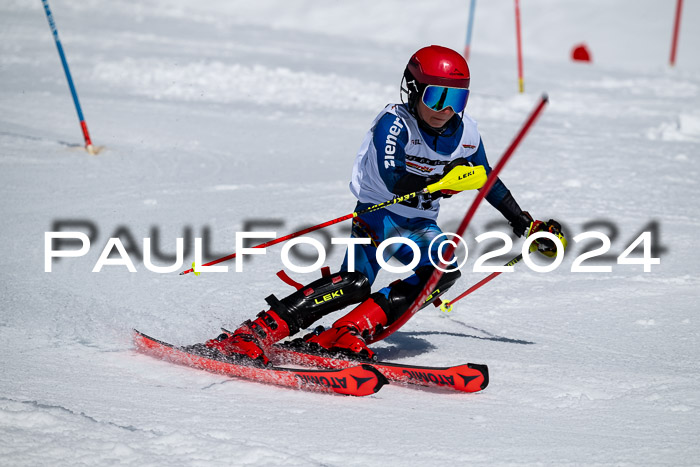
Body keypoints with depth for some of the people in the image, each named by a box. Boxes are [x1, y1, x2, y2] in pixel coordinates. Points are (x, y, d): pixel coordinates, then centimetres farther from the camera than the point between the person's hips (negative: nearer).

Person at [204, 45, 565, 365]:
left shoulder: (465, 133, 0)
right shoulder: (394, 122, -17)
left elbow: (489, 182, 18)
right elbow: (392, 182, -31)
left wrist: (525, 224, 22)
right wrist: (443, 181, -38)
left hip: (421, 224, 6)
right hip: (378, 213, -6)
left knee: (444, 270, -24)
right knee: (357, 282, -29)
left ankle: (349, 334, -26)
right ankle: (256, 333, -34)